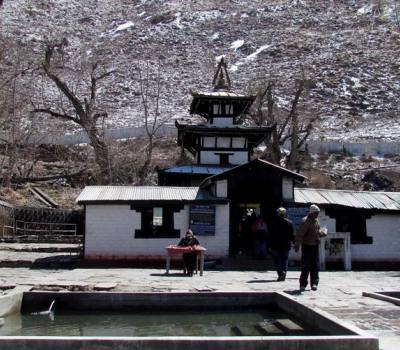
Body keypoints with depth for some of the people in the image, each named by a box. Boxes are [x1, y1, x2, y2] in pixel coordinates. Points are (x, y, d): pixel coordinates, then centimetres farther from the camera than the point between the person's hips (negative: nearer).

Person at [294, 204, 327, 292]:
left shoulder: (316, 220, 12)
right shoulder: (305, 221, -14)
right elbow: (300, 234, -20)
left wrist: (323, 233, 5)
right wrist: (297, 245, -26)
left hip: (315, 245, 8)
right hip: (307, 246, -8)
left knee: (315, 266, 8)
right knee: (306, 266, -5)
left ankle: (314, 283, 15)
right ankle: (303, 285, 3)